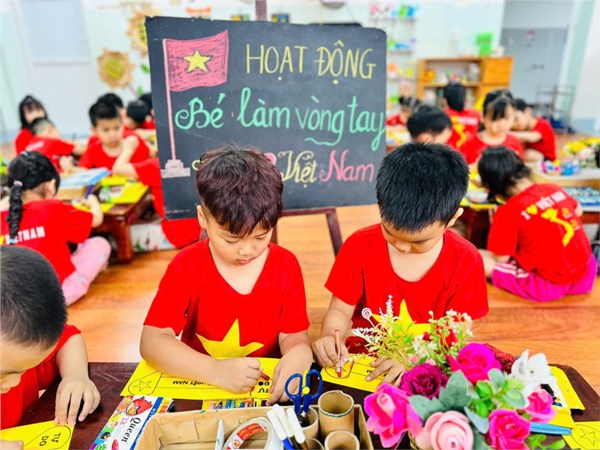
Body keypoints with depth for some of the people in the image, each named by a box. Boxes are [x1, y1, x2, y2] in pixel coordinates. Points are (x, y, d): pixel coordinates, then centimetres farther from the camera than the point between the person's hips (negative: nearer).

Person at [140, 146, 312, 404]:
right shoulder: (187, 266, -9)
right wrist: (216, 371, -27)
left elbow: (293, 335, -3)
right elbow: (151, 342, -14)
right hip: (197, 387, -1)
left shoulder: (286, 265, -6)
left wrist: (298, 354, -27)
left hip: (266, 388, 2)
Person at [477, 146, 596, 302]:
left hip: (550, 286, -5)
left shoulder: (508, 211, -23)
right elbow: (578, 212, 19)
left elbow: (501, 258, -13)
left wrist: (497, 224, 0)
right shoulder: (554, 189, -3)